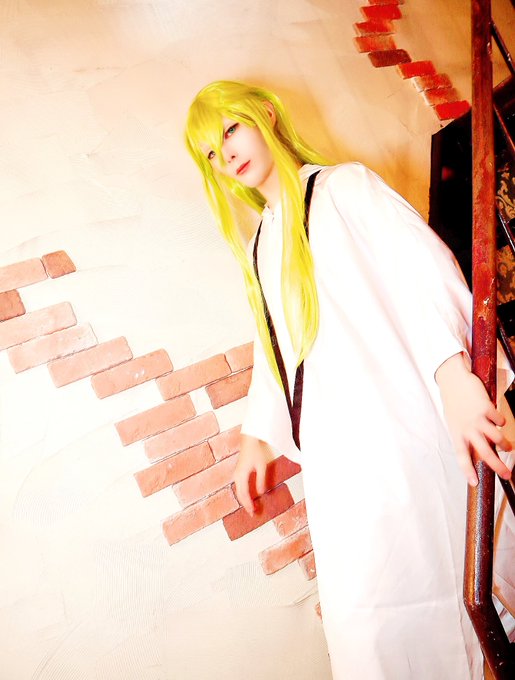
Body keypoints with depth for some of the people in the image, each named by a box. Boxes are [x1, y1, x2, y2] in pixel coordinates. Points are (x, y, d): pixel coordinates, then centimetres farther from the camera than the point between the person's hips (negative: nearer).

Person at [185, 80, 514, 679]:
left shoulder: (345, 186, 4)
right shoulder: (260, 244, 22)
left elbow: (423, 263, -10)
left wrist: (451, 370, -25)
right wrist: (257, 433, 21)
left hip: (398, 423, -5)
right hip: (333, 453, 5)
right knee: (361, 616, 3)